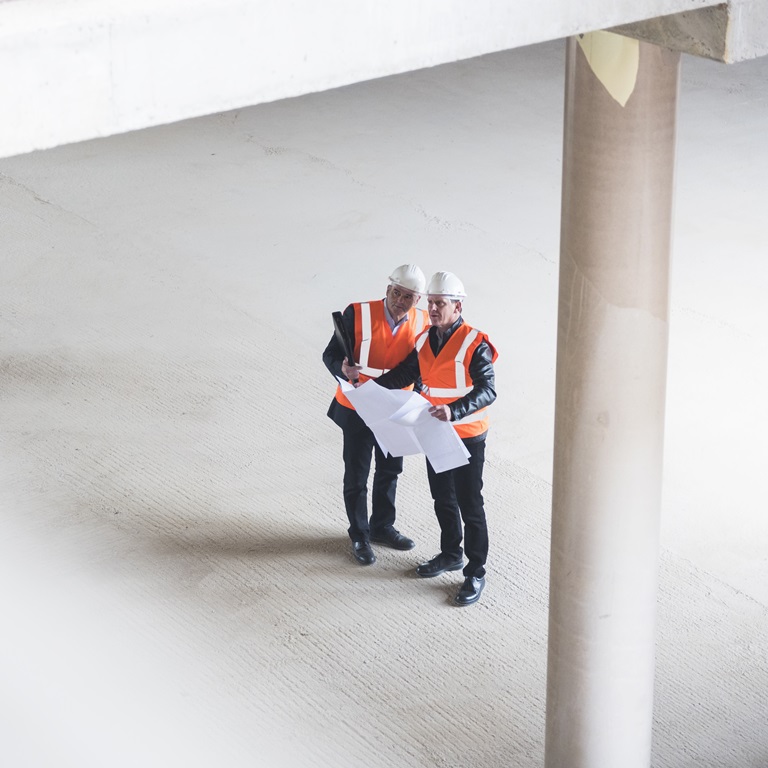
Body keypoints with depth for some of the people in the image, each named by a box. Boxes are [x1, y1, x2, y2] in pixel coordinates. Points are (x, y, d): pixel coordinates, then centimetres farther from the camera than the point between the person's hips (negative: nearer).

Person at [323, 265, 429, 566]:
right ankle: (360, 536, 24)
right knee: (356, 476, 7)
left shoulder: (423, 323, -9)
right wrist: (343, 369, -37)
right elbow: (331, 354, -17)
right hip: (358, 409, -4)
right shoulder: (358, 314, -20)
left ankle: (382, 526, 39)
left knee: (390, 471, 19)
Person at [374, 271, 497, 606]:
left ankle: (475, 573, 11)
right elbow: (403, 374, 12)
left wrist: (454, 411, -43)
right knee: (442, 499, 21)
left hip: (468, 437, -7)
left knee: (470, 506, 1)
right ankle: (451, 554, 40)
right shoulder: (424, 341, 3)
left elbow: (487, 390, -27)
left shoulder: (474, 344, -19)